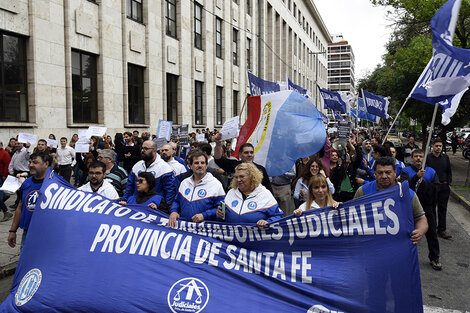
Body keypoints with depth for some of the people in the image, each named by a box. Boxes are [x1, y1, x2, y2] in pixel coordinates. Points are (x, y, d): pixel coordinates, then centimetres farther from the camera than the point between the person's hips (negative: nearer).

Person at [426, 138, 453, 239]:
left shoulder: (445, 157, 8)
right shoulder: (428, 158, -4)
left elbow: (449, 172, 13)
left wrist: (449, 184, 5)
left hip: (444, 187, 3)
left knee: (442, 209, 5)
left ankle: (441, 230, 11)